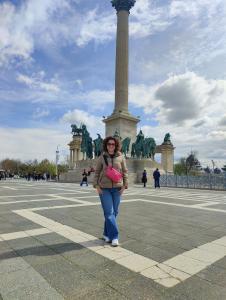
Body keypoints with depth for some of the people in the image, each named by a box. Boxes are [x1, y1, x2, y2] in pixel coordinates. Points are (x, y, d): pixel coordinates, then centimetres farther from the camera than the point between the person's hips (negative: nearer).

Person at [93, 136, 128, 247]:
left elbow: (124, 172, 6)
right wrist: (96, 185, -3)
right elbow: (97, 172, 5)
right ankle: (114, 236, 4)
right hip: (104, 188, -2)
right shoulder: (102, 157, 2)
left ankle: (107, 234, 27)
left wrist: (124, 185, 0)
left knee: (114, 212, 9)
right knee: (109, 212, -5)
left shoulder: (120, 157, 3)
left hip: (117, 188, 2)